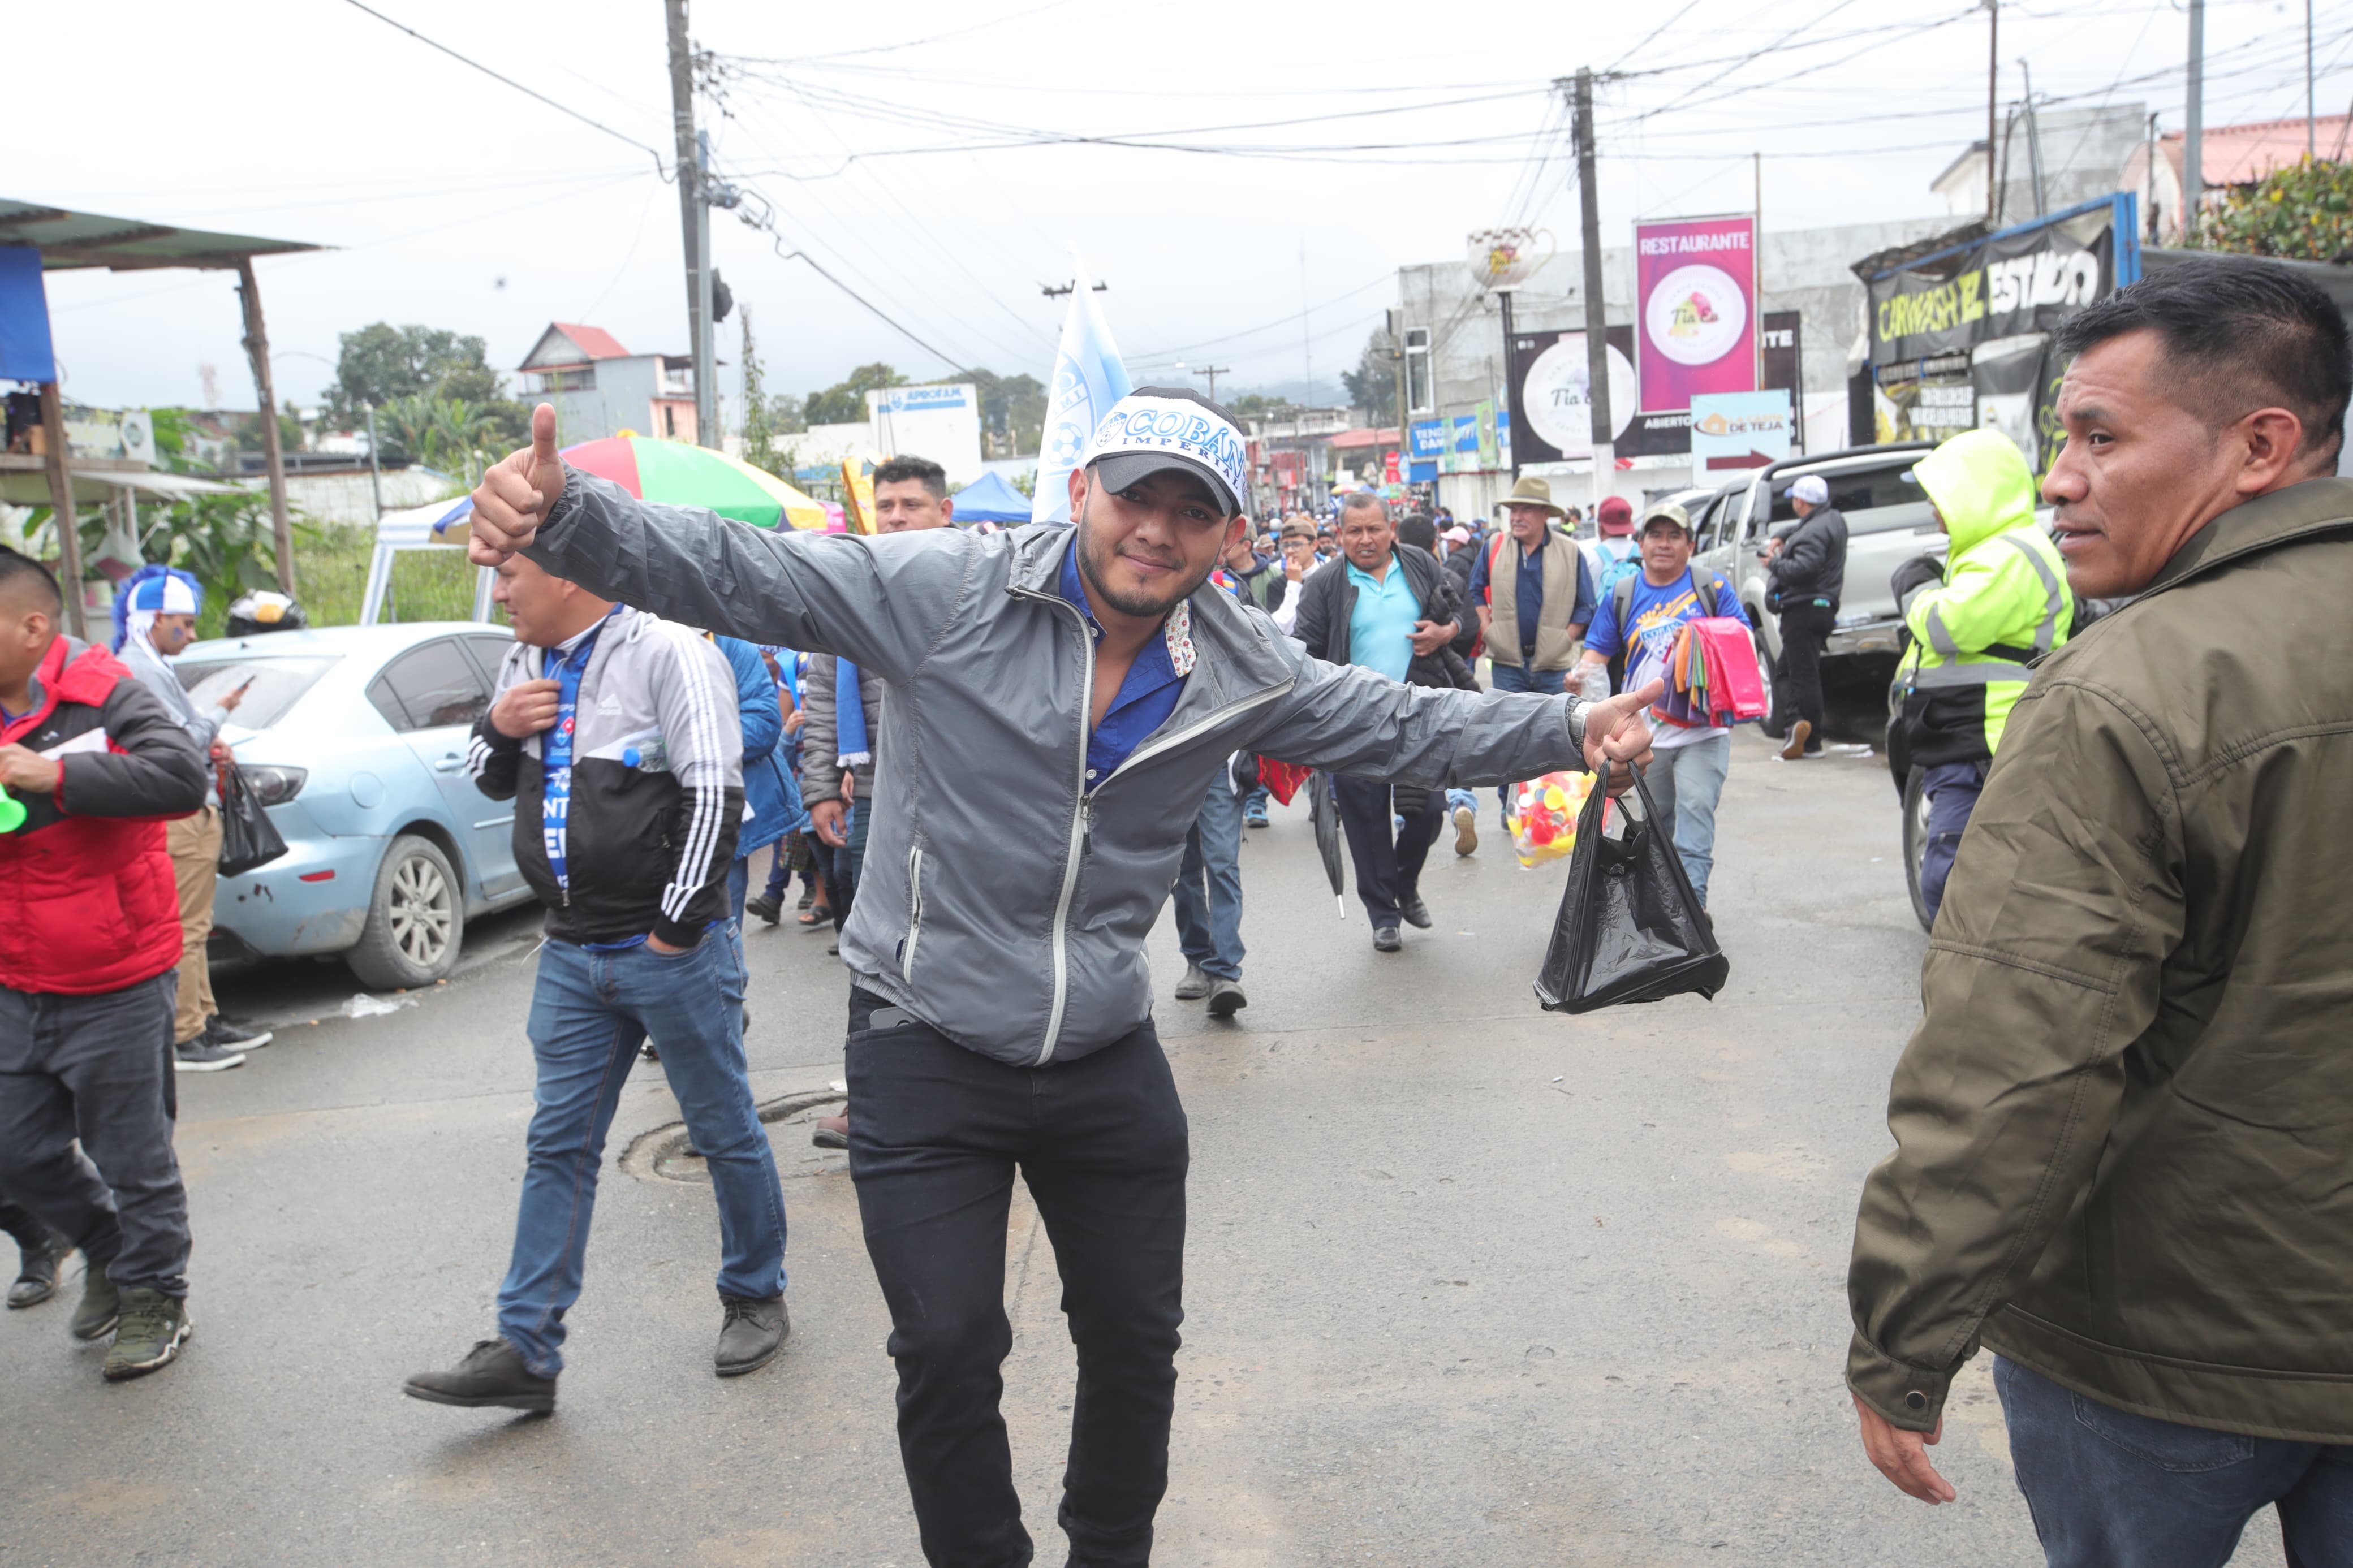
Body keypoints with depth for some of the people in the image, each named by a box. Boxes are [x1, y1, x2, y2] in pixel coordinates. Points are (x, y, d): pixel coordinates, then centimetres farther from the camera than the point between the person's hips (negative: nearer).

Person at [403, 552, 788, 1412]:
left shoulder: (668, 652, -12)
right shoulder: (525, 664, 12)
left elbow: (713, 793, -17)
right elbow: (491, 781, 22)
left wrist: (676, 928, -16)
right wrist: (497, 727, -1)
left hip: (671, 952, -7)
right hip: (571, 954, 7)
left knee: (725, 1132, 8)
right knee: (558, 1147, 9)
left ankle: (755, 1298, 27)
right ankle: (526, 1350, 16)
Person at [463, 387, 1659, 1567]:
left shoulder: (1243, 672, -3)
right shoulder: (945, 592, -16)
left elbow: (1405, 726, 8)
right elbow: (734, 573, -20)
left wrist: (1570, 730, 2)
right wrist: (567, 515, -34)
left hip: (1109, 1065, 4)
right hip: (926, 1055, -4)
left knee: (1137, 1339, 18)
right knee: (949, 1352, 1)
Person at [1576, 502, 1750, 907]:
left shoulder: (1712, 588, 4)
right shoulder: (1622, 595, 11)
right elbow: (1598, 653, 11)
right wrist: (1583, 676, -12)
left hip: (1703, 726, -3)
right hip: (1644, 731, 3)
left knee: (1696, 806, -16)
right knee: (1658, 818, 13)